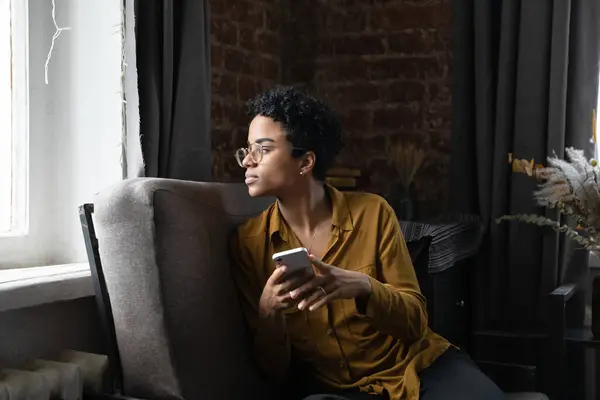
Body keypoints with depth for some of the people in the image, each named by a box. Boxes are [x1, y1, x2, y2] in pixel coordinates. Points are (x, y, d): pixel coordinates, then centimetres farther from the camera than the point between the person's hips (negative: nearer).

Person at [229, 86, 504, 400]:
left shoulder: (372, 212, -6)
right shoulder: (247, 241, -4)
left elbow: (415, 321, -5)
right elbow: (275, 372, -4)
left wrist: (363, 287, -26)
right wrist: (269, 311, -25)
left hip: (416, 365, 0)